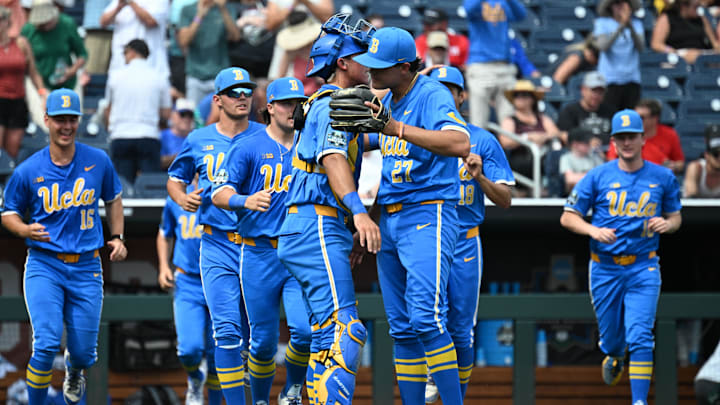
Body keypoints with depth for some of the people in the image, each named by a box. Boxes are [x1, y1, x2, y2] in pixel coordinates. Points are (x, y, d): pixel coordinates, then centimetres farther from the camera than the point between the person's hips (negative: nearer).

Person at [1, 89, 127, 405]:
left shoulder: (99, 162, 2)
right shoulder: (28, 171, -4)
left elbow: (113, 199, 19)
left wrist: (118, 237, 9)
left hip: (86, 268, 2)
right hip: (44, 264, -2)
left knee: (84, 352, 4)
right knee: (47, 344, -19)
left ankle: (74, 368, 42)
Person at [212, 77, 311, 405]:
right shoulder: (248, 148, 1)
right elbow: (220, 194, -7)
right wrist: (245, 201, -28)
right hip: (259, 255, -2)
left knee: (306, 329, -16)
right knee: (263, 340, 1)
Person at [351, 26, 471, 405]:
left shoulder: (433, 95, -13)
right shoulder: (388, 100, 14)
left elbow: (460, 145, -32)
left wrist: (397, 128, -36)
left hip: (427, 217, -9)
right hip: (389, 219, 9)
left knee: (426, 318, -21)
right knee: (402, 327, 8)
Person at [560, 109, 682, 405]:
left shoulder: (663, 178, 4)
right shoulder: (598, 177, -1)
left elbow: (675, 216, 14)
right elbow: (567, 217, 1)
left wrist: (667, 224, -10)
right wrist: (593, 230, -18)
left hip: (643, 269, -1)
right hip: (605, 268, 1)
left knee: (640, 338, -15)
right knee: (611, 338, 10)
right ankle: (614, 358, 47)